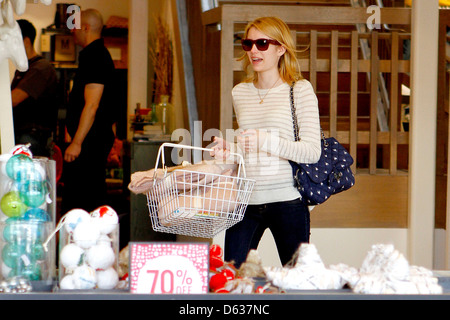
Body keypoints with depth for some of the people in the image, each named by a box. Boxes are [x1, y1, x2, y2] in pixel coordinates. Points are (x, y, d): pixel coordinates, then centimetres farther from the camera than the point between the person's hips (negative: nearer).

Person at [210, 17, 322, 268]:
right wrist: (230, 150, 2)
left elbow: (312, 152, -9)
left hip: (287, 200, -4)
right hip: (245, 200, 4)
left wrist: (266, 141, -22)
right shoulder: (240, 92, 14)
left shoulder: (300, 89, -1)